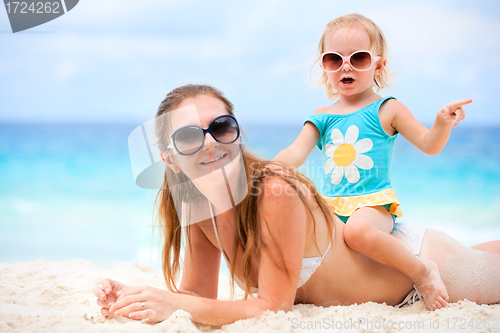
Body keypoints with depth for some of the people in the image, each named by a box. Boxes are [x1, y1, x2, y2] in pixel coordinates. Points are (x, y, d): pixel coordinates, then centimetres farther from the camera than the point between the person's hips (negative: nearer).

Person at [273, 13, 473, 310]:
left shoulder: (386, 110, 3)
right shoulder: (321, 118, 11)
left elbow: (429, 144, 1)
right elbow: (294, 154, 4)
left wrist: (443, 123, -20)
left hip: (374, 203, -5)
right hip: (331, 207, 5)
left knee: (358, 229, -36)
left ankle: (421, 271, -19)